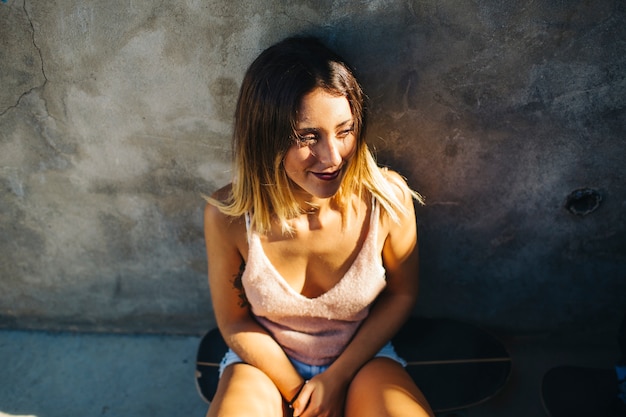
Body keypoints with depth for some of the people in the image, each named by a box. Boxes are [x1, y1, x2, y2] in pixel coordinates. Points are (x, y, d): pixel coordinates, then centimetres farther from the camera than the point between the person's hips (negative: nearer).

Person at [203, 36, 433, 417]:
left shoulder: (388, 199, -21)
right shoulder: (228, 215, -21)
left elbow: (401, 294, -4)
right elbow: (234, 321, -6)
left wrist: (337, 378, -7)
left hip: (360, 356, 1)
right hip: (267, 359, 0)